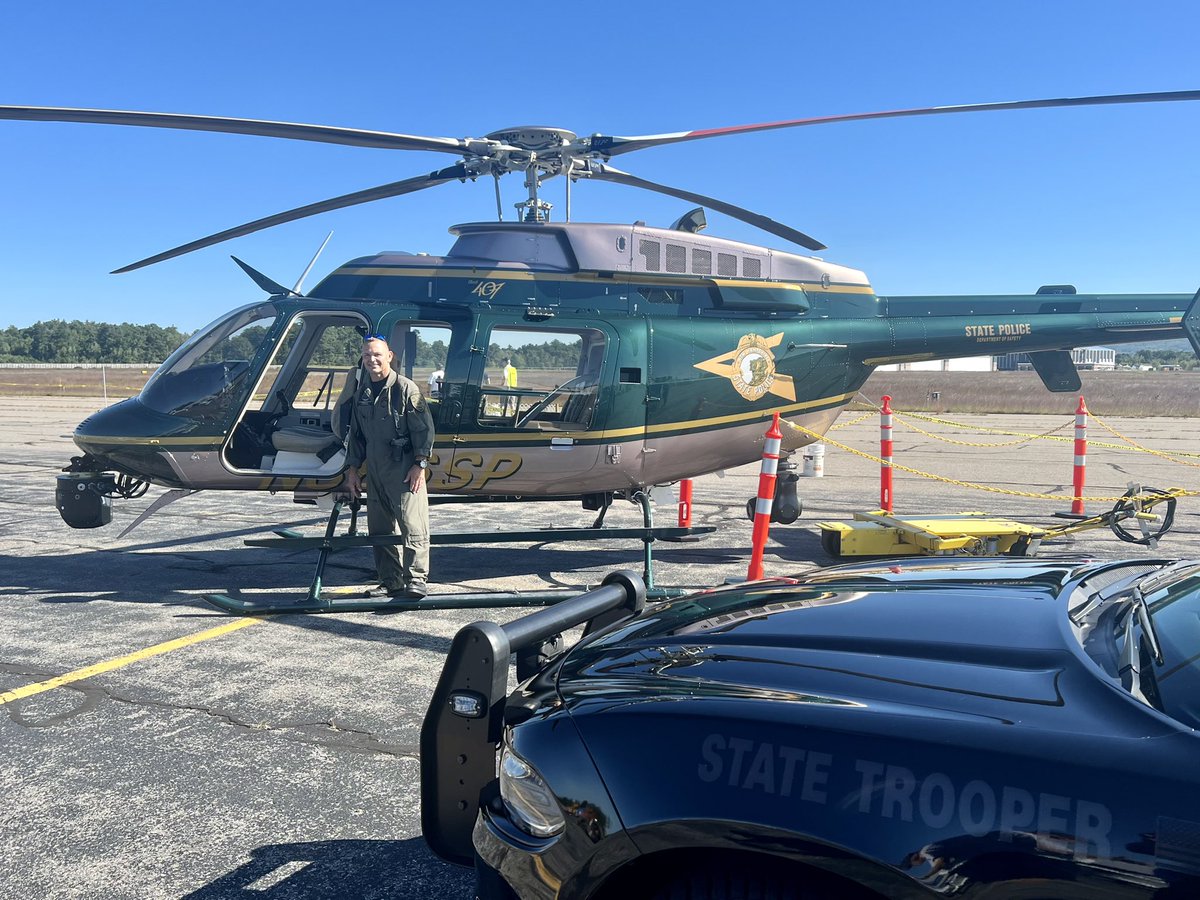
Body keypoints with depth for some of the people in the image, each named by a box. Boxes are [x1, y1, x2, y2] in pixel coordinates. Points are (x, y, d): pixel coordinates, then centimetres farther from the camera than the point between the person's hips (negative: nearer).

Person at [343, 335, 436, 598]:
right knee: (379, 529, 10)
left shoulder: (405, 388, -6)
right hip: (374, 471, 7)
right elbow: (356, 434, 21)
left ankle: (416, 579, -7)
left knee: (412, 525, -11)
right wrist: (352, 468, 16)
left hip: (404, 470, -7)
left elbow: (424, 429, -8)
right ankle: (391, 582, 19)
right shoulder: (362, 392, 14)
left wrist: (420, 464, -13)